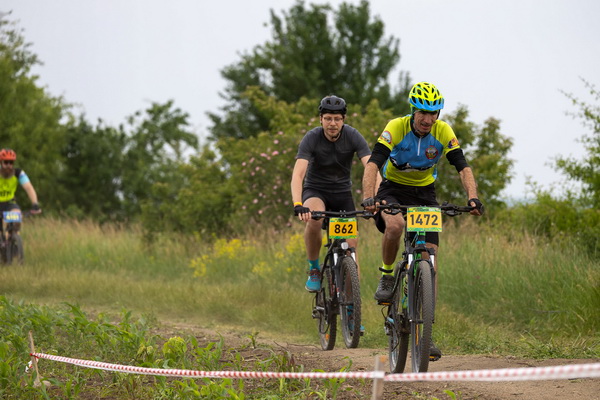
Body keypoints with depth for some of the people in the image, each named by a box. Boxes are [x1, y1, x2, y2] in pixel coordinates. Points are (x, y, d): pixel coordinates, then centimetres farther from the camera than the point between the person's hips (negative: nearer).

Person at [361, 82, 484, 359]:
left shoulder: (443, 133, -15)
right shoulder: (396, 128, -22)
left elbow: (462, 167, -18)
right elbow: (373, 163, -31)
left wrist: (473, 197, -37)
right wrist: (368, 197, -48)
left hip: (424, 194, 2)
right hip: (393, 190, -2)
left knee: (430, 257, -9)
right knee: (394, 225, -37)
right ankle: (387, 277, -8)